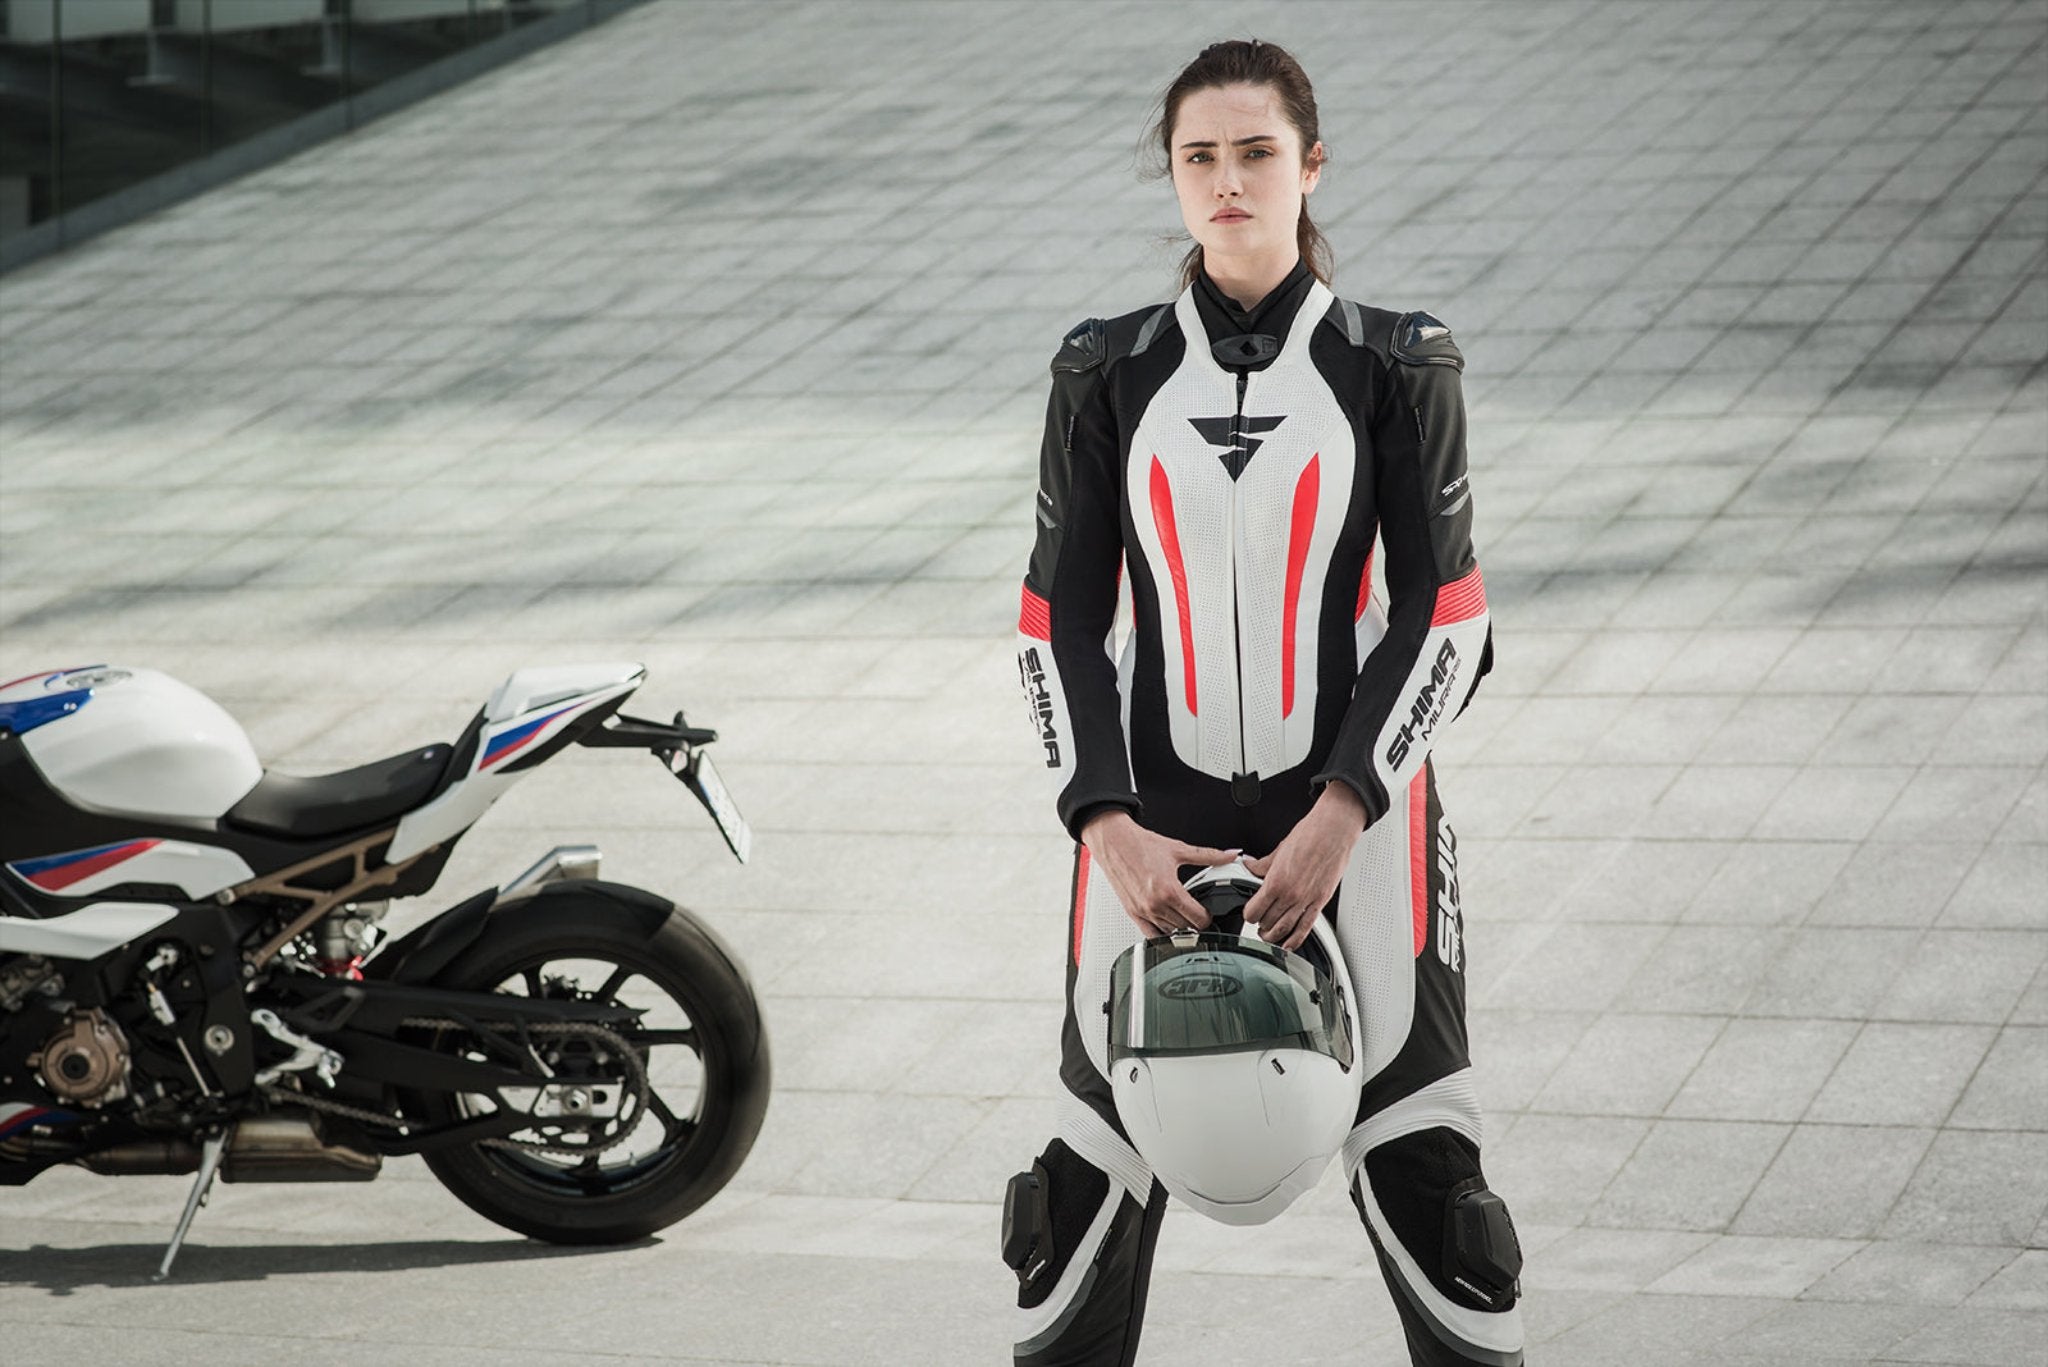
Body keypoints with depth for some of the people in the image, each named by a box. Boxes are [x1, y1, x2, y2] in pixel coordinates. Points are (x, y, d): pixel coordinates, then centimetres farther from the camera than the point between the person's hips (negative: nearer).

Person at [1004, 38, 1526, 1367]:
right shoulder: (1109, 373, 5)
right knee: (1096, 1169, 5)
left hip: (1354, 806, -1)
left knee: (1419, 1156, -2)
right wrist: (1109, 828, -9)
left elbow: (1445, 613, -3)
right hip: (1154, 810, 2)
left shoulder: (1395, 367, 1)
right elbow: (1061, 620, 4)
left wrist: (1338, 818, -13)